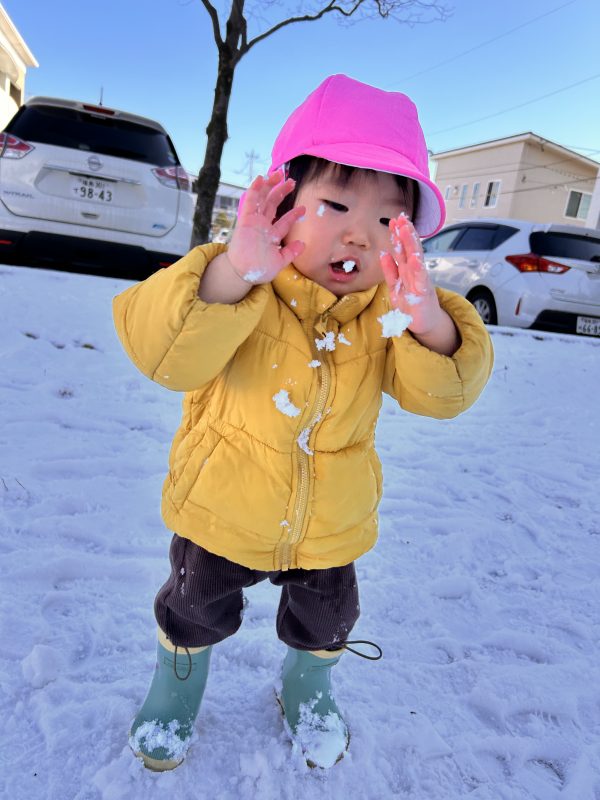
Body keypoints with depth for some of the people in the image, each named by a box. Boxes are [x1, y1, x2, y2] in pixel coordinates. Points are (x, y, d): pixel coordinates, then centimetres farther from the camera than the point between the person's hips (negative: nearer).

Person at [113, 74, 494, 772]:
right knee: (197, 611, 23)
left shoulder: (390, 306, -12)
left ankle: (307, 689, 60)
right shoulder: (234, 282, -21)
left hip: (330, 527, 3)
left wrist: (426, 320, -40)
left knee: (324, 622, 26)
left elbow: (443, 392, -20)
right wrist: (230, 274, -50)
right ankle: (177, 686, 57)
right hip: (221, 512, -2)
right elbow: (166, 355, -35)